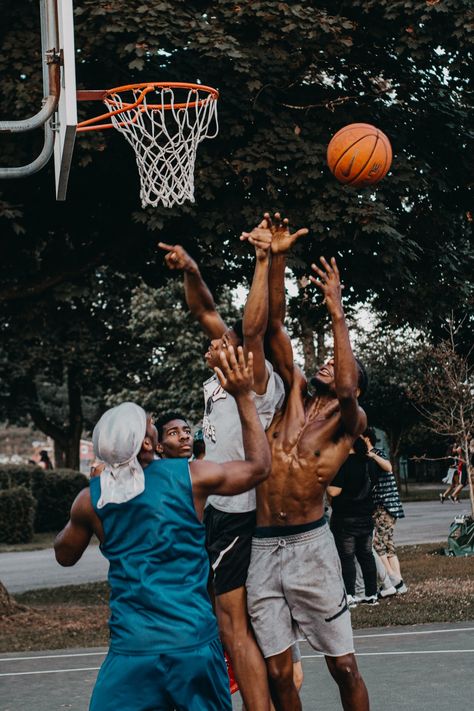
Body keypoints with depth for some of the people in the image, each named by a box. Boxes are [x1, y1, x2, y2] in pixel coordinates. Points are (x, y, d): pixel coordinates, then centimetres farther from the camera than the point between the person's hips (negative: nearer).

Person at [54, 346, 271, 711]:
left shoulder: (91, 499, -1)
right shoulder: (189, 477, -6)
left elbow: (65, 555, 18)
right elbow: (259, 466, 9)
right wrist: (243, 396, 9)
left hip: (130, 649, 0)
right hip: (194, 643, 0)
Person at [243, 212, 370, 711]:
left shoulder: (351, 420, 0)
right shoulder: (295, 394, 12)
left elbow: (344, 389, -24)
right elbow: (274, 327, 4)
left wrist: (337, 314, -22)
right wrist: (276, 260, -6)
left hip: (308, 544, -3)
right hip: (260, 547, 4)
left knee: (343, 665, 2)